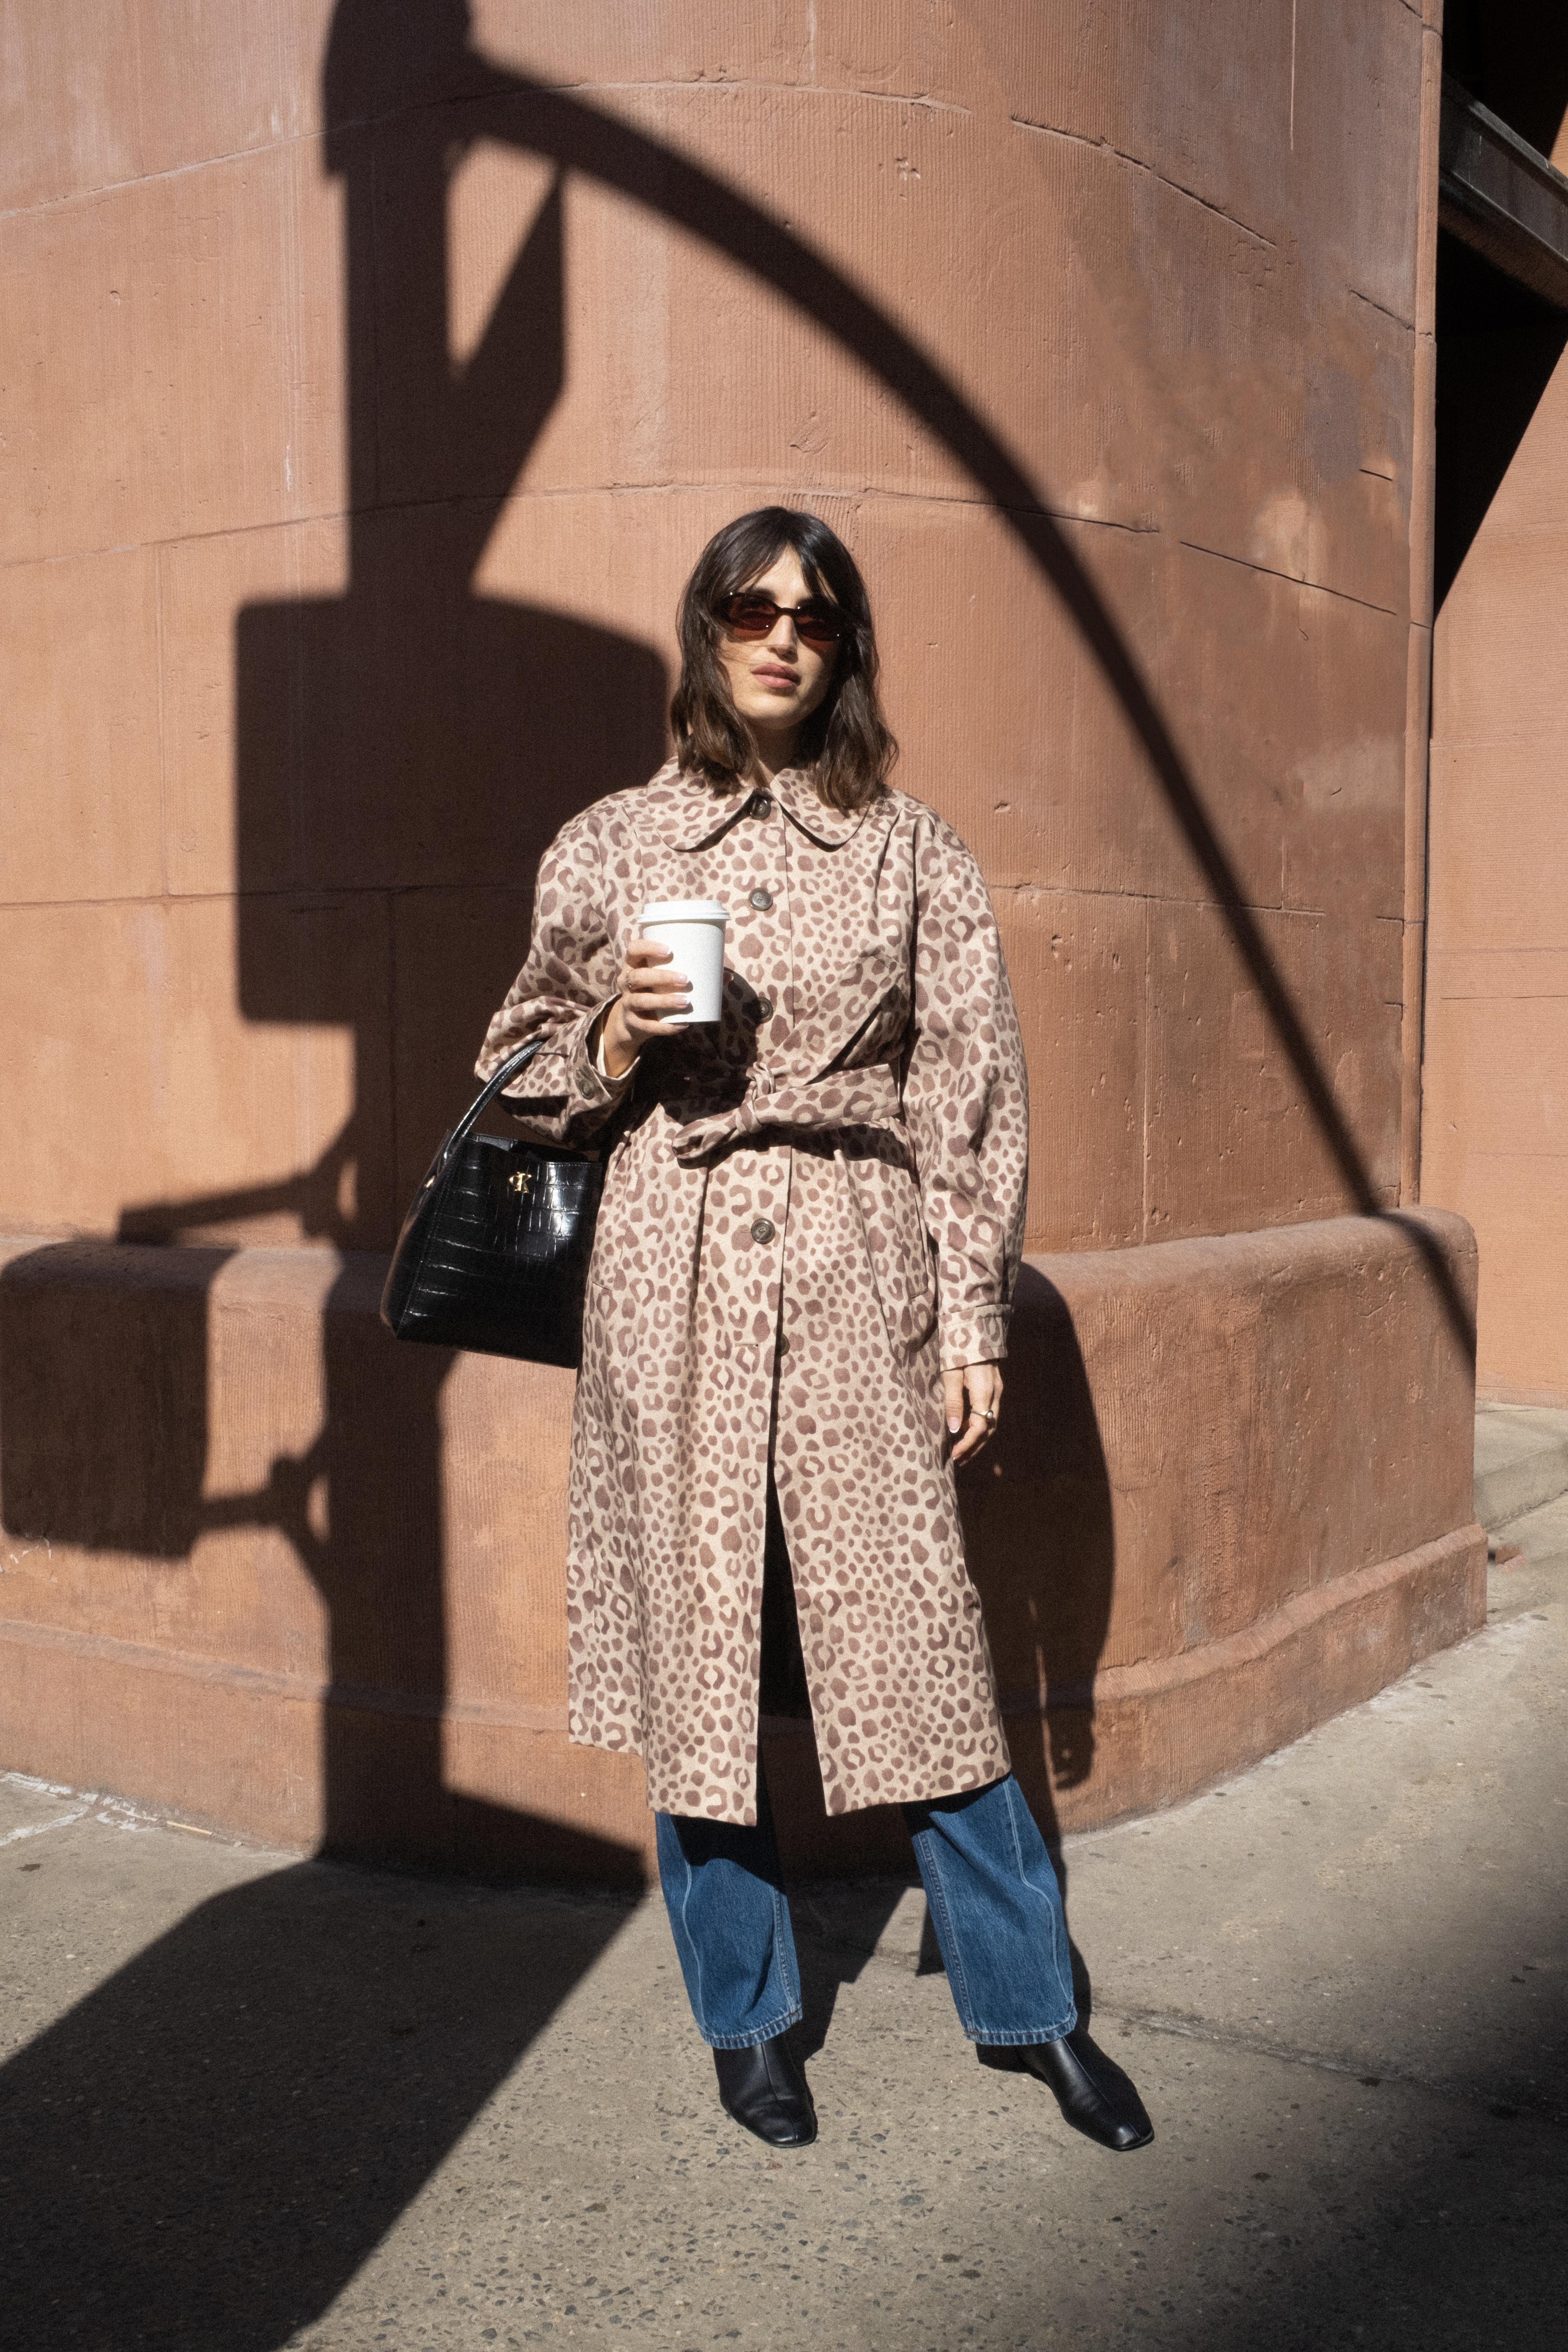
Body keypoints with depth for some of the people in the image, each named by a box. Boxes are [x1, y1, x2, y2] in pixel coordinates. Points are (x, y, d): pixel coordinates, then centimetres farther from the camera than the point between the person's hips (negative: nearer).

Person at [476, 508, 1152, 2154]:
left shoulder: (911, 851, 7)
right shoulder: (607, 846, 7)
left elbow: (971, 1090, 5)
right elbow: (529, 1076, 13)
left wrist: (975, 1315, 0)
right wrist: (619, 1039, -9)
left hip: (860, 1278, 0)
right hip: (674, 1283, 1)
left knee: (920, 1641, 2)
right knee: (695, 1645, 6)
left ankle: (1026, 2001, 21)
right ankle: (746, 2016, 25)